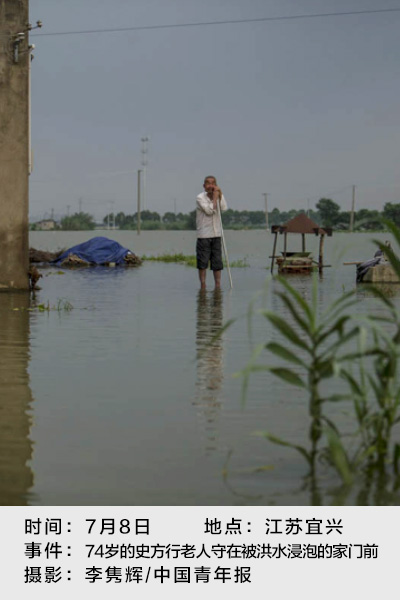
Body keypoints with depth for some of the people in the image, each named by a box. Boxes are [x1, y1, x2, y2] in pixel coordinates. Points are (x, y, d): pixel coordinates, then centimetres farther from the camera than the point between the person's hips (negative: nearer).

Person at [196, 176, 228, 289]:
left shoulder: (218, 196, 10)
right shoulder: (200, 198, -6)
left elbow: (224, 208, -8)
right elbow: (209, 210, -18)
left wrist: (220, 194, -10)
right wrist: (215, 197, -13)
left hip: (216, 234, 4)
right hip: (204, 235, -4)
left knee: (217, 262, 3)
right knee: (203, 262, -1)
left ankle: (218, 284, 8)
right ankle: (202, 285, 8)